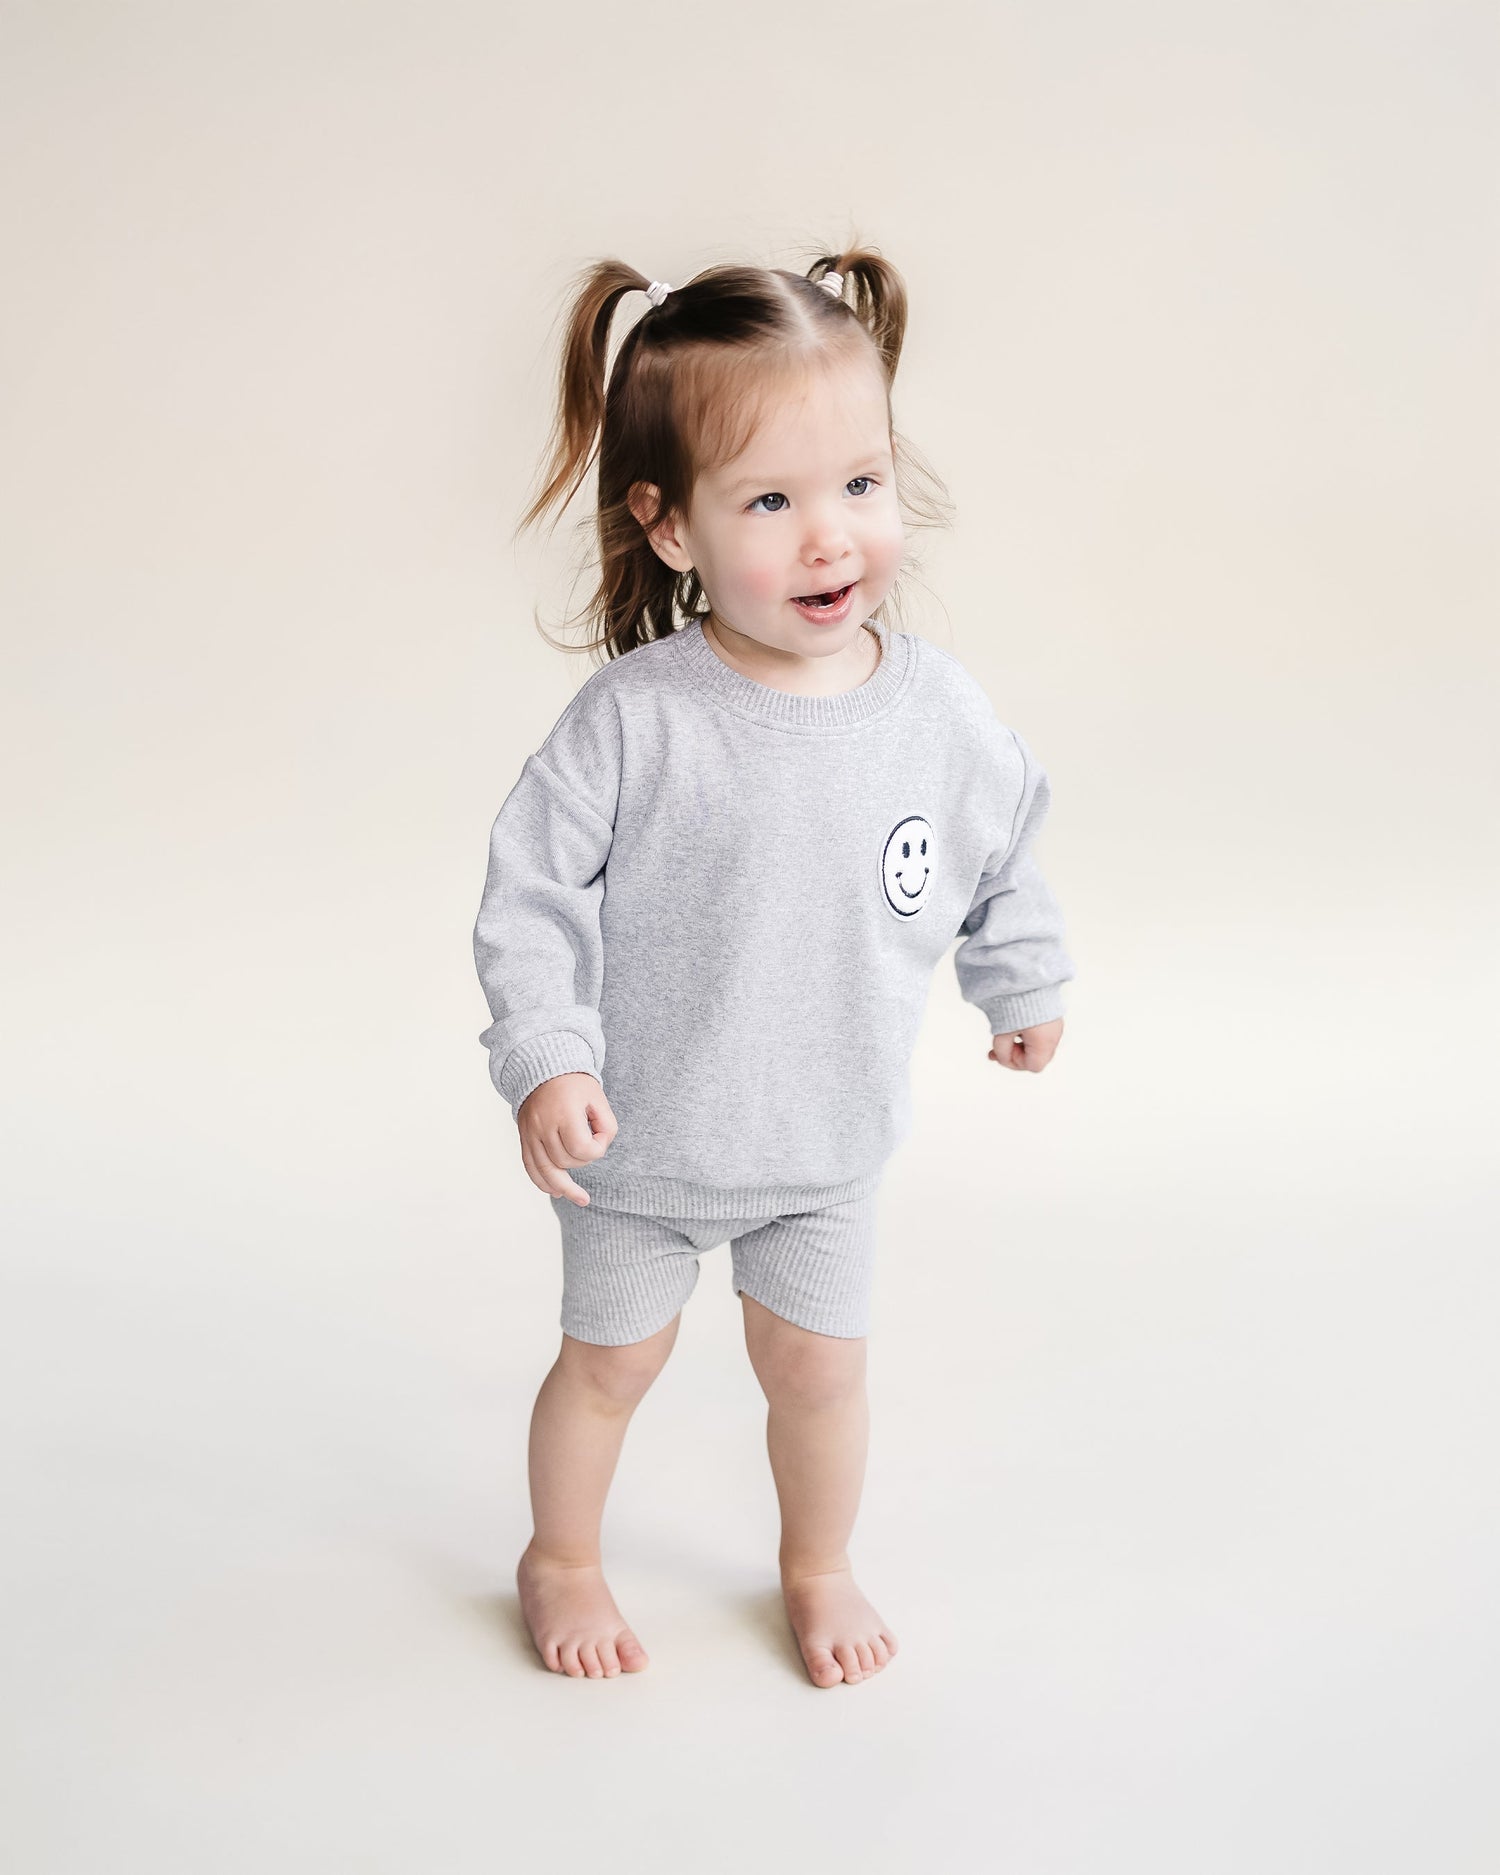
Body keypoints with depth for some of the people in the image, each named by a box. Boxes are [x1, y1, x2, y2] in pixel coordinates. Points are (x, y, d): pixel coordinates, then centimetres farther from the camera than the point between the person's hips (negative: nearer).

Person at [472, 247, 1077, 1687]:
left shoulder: (938, 710, -13)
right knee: (611, 1357, 18)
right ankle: (561, 1560, 43)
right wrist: (545, 1061, -25)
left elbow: (1004, 851, 6)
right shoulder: (635, 717, -25)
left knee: (818, 1363, 17)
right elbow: (534, 891, -17)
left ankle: (818, 1568, 44)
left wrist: (1024, 984, 19)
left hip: (827, 1139, 3)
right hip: (639, 1134, -2)